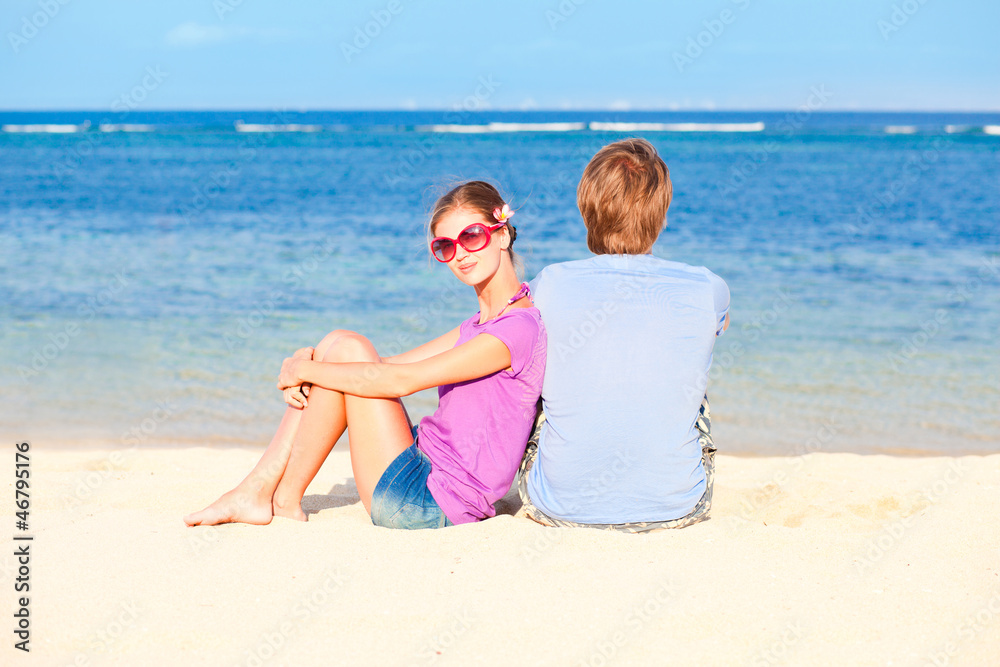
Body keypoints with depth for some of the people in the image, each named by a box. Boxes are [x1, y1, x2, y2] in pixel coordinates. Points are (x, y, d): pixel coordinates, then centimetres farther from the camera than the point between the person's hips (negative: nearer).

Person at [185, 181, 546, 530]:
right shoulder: (481, 325, 15)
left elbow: (400, 381, -20)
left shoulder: (520, 326, -17)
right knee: (338, 345, 3)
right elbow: (389, 365, 12)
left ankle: (286, 501, -2)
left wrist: (305, 369, -10)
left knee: (348, 348, -12)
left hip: (426, 505, -9)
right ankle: (256, 491, 1)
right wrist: (310, 361, -5)